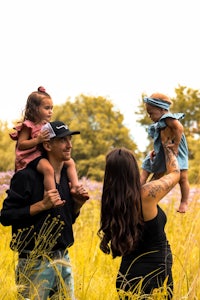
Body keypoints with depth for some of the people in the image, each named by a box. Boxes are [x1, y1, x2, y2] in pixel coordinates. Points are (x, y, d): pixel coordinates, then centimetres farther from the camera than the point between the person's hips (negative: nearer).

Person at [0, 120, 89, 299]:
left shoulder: (67, 177, 11)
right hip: (36, 262, -7)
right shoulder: (27, 177, -12)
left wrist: (78, 205, 0)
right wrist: (42, 205, -21)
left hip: (63, 259, 7)